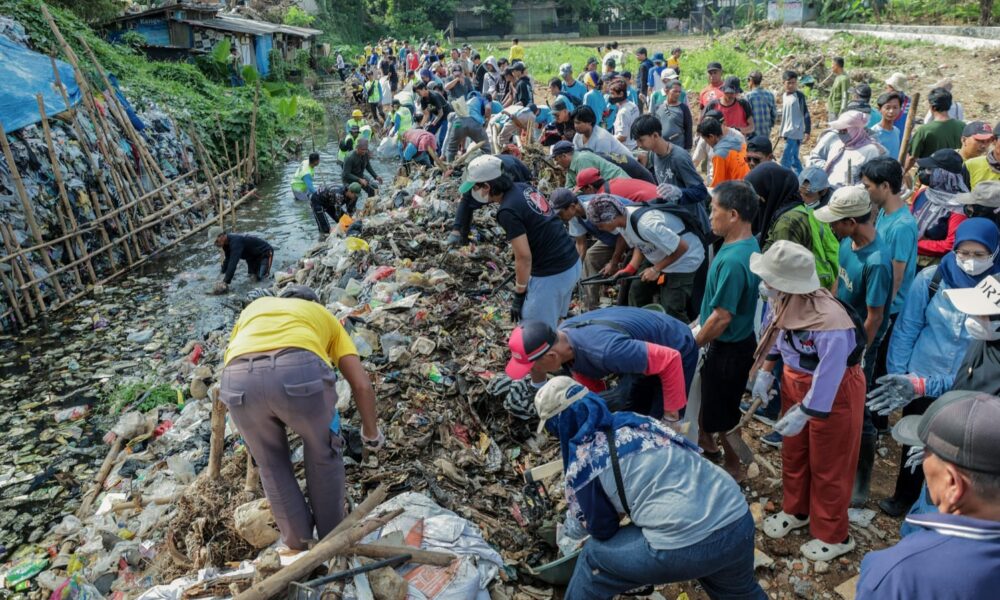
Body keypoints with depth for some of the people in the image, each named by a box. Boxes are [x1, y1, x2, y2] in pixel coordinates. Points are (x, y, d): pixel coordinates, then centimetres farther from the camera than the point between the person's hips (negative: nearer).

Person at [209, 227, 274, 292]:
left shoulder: (235, 242, -36)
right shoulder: (226, 243, -8)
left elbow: (233, 263, -43)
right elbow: (227, 260, 6)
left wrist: (225, 282, -44)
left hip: (265, 253, -8)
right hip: (253, 255, 8)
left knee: (260, 277, -21)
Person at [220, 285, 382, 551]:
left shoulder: (254, 306, 42)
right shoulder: (323, 315, 36)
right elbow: (362, 385, 28)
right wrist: (371, 433, 45)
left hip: (238, 378, 2)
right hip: (300, 369, -2)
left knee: (271, 464, 27)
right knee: (324, 454, 26)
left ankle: (298, 543, 39)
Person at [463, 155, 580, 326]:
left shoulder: (508, 211, -20)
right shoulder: (524, 187, 6)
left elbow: (524, 257, -20)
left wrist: (519, 296, -8)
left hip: (551, 274, -9)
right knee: (551, 322, 25)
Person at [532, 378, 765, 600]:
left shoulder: (582, 460, -2)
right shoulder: (636, 420, 15)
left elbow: (601, 529, 9)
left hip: (683, 546, -6)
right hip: (740, 521, 7)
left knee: (594, 556, 18)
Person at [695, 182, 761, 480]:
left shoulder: (733, 260, -32)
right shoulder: (748, 244, -1)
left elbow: (722, 317, -28)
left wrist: (695, 343, -14)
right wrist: (699, 322, 17)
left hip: (728, 348, -9)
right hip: (727, 342, 9)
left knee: (722, 411, 11)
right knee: (706, 394, 27)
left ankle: (733, 466, 31)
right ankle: (705, 439, 50)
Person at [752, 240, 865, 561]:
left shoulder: (830, 324, -39)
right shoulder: (787, 302, -17)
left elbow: (828, 376, -30)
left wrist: (804, 414, -23)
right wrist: (765, 371, 4)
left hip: (833, 393, -7)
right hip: (795, 380, 7)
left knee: (827, 465, 12)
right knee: (793, 451, 24)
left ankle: (833, 536, 35)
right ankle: (795, 510, 49)